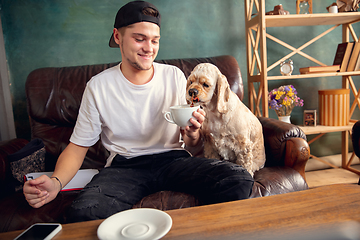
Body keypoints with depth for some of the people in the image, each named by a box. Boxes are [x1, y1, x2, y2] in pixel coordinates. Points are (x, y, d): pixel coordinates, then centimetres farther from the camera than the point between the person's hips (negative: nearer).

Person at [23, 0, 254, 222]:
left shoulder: (174, 76, 3)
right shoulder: (98, 86, -1)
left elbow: (192, 144, 6)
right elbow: (78, 146, 3)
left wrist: (192, 135, -19)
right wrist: (56, 182, -17)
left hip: (173, 158, 2)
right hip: (124, 166, -1)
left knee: (240, 180, -22)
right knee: (83, 211, -32)